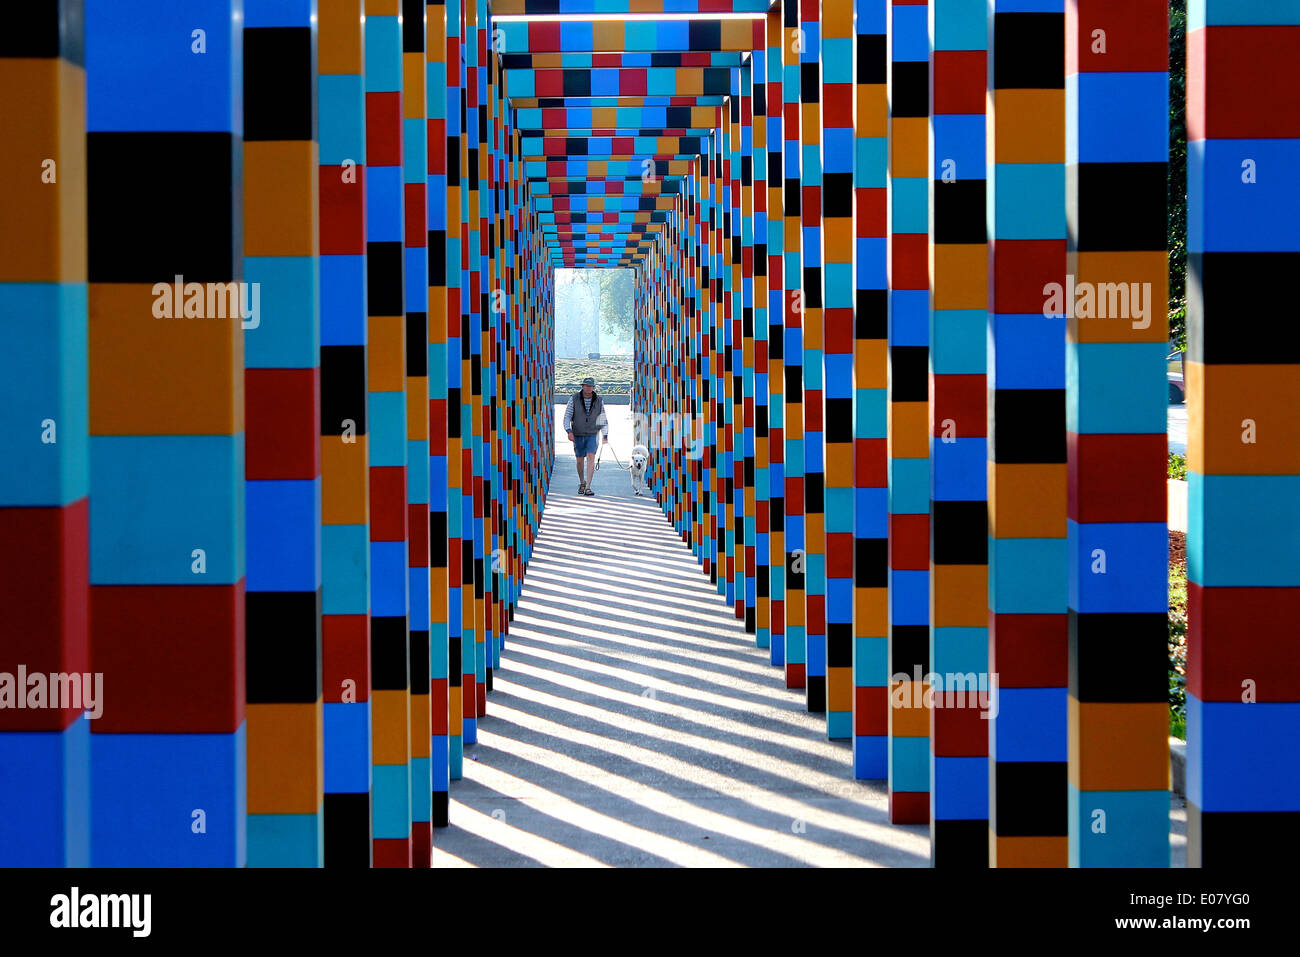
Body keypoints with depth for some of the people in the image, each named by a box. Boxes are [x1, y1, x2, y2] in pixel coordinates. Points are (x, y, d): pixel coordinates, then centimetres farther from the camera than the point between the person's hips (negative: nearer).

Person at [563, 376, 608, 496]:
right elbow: (567, 416, -8)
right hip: (578, 435, 1)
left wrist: (605, 436, -6)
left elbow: (603, 420, 3)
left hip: (592, 435, -1)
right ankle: (582, 483, 35)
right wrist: (569, 431, -23)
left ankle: (588, 488, -19)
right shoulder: (574, 399, -8)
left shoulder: (599, 401, -5)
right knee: (580, 461, 10)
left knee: (591, 458, -16)